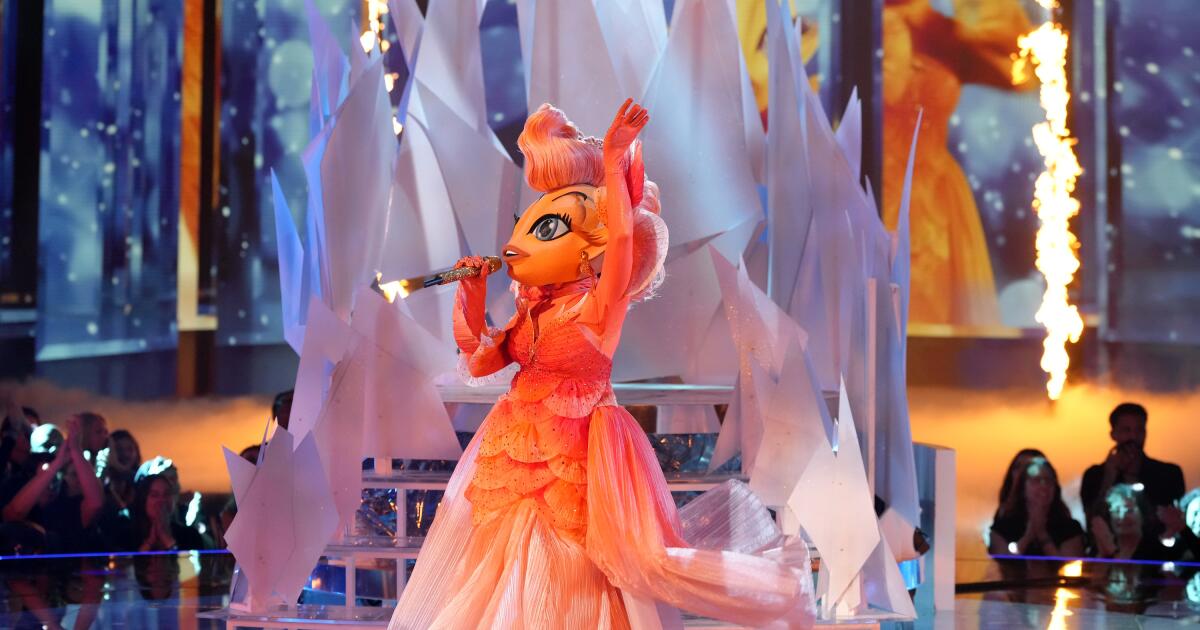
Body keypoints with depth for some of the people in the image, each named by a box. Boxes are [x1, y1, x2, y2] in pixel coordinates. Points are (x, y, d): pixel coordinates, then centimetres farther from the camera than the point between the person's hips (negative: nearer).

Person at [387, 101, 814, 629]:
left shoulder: (597, 306, -13)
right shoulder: (533, 313, 8)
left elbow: (622, 237, -28)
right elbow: (479, 361, 14)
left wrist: (614, 161, -28)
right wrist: (472, 295, 5)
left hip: (573, 460, -8)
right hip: (522, 453, 8)